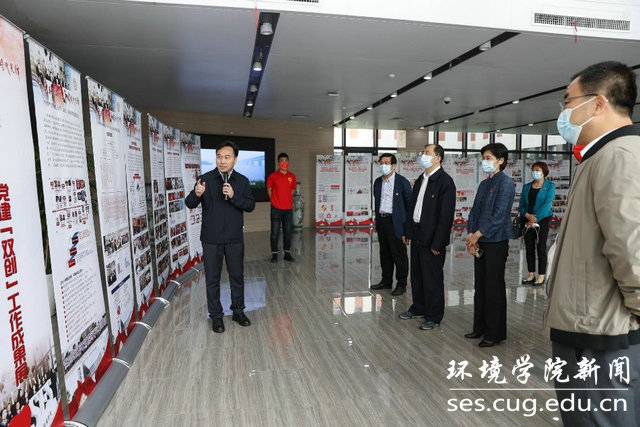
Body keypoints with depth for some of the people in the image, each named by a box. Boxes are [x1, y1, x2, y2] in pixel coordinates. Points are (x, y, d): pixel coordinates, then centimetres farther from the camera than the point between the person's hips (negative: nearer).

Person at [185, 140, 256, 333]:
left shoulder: (242, 181, 1)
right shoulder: (205, 179, -5)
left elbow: (251, 206, -4)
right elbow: (190, 204, -9)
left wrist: (233, 196, -20)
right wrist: (196, 194, -32)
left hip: (234, 239, 2)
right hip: (211, 239, -1)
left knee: (237, 276, 13)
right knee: (212, 279, 8)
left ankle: (238, 311, 31)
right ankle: (216, 315, 24)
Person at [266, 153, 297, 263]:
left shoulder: (292, 176, 5)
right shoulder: (272, 176, -4)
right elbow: (269, 190, 5)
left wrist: (287, 200, 8)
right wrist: (275, 201, 6)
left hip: (288, 209, 3)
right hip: (276, 209, -3)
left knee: (287, 232, 9)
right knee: (275, 232, 1)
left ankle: (287, 253, 20)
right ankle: (274, 254, 12)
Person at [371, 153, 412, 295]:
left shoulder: (402, 182, -7)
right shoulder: (378, 182, 11)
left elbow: (409, 204, -7)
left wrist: (407, 226, -11)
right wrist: (377, 222, 14)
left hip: (396, 222, -6)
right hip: (381, 221, 6)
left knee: (399, 254, 2)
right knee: (385, 253, 15)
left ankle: (401, 284, 14)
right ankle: (386, 281, 28)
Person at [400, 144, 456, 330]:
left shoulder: (445, 181, -14)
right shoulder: (420, 179, 12)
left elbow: (446, 215, -18)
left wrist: (437, 243, -20)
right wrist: (408, 231, 13)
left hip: (432, 238, -8)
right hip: (417, 234, 8)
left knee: (433, 278, 4)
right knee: (417, 275, 18)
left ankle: (434, 316, 20)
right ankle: (419, 308, 34)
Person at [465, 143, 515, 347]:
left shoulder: (506, 183, -10)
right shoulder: (484, 184, 13)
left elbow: (499, 215, -17)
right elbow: (475, 211, 10)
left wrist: (477, 235, -14)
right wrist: (470, 235, -2)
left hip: (496, 242, -7)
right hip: (480, 243, 7)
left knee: (494, 288, 2)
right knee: (480, 286, 14)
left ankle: (495, 332, 15)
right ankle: (480, 327, 27)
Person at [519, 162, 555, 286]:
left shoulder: (550, 186, 0)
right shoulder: (527, 187, 12)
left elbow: (547, 204, -11)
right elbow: (521, 205, 7)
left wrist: (535, 219, -17)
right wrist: (527, 215, -13)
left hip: (542, 221, -4)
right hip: (528, 222, 4)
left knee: (541, 248, 0)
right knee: (529, 248, 7)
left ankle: (541, 276, 9)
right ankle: (531, 275, 16)